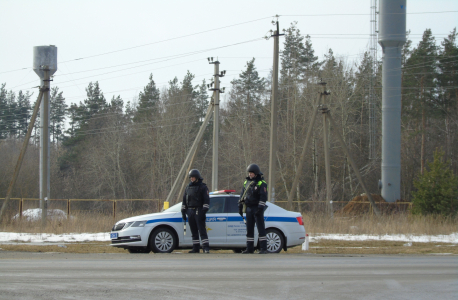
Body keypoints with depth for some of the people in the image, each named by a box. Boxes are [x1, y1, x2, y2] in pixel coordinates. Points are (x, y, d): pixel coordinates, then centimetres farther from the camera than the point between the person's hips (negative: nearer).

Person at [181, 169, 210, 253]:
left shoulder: (203, 187, -1)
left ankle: (206, 248, -15)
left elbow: (206, 200, -6)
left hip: (199, 212, -6)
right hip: (190, 212, 6)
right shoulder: (188, 187, 17)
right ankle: (196, 248, 9)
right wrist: (183, 211, 14)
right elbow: (184, 200, 21)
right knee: (194, 231, 7)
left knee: (202, 230, -11)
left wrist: (204, 211, -15)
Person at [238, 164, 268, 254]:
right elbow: (242, 195, 20)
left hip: (257, 209, -7)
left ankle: (263, 248, -6)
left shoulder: (261, 183, -6)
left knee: (261, 229, -7)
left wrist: (260, 208, -19)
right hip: (249, 209, 7)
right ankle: (249, 248, 11)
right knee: (249, 229, 7)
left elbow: (263, 197, -12)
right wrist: (240, 207, 15)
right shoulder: (247, 182, 14)